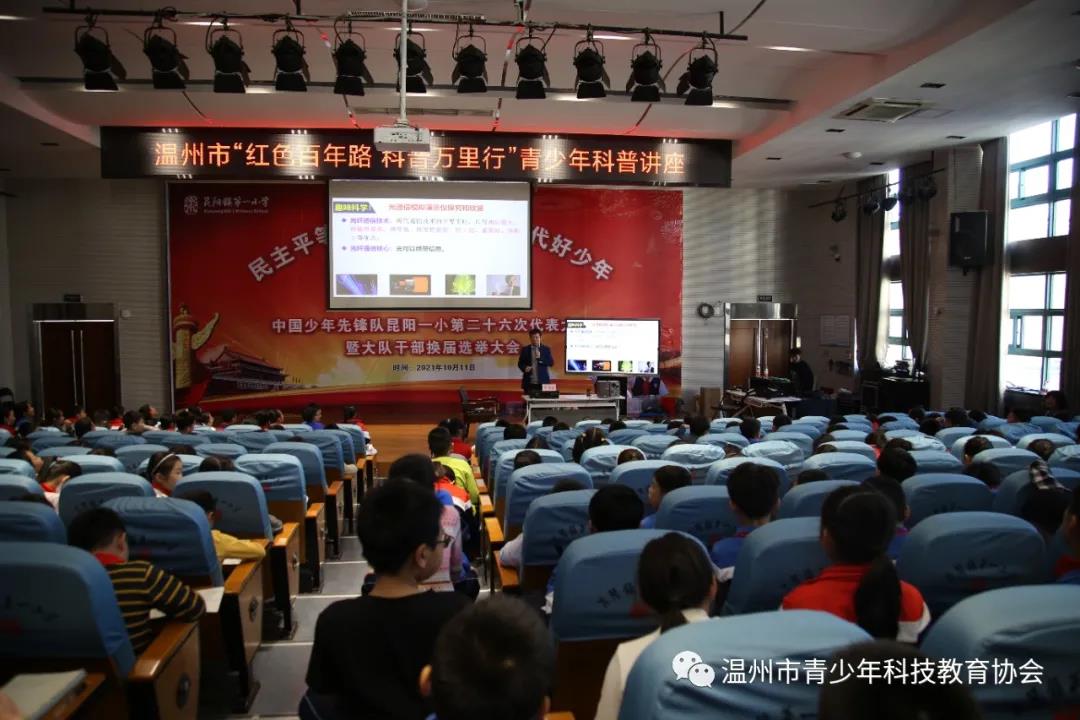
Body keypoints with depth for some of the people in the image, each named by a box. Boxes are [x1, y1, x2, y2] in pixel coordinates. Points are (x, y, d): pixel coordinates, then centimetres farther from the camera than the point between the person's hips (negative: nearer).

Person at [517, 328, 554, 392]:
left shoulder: (546, 349, 7)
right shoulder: (525, 349, 8)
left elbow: (551, 363, -1)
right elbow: (520, 363, 9)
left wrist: (540, 357, -15)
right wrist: (525, 368, -13)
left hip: (542, 382, 0)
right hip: (529, 382, 0)